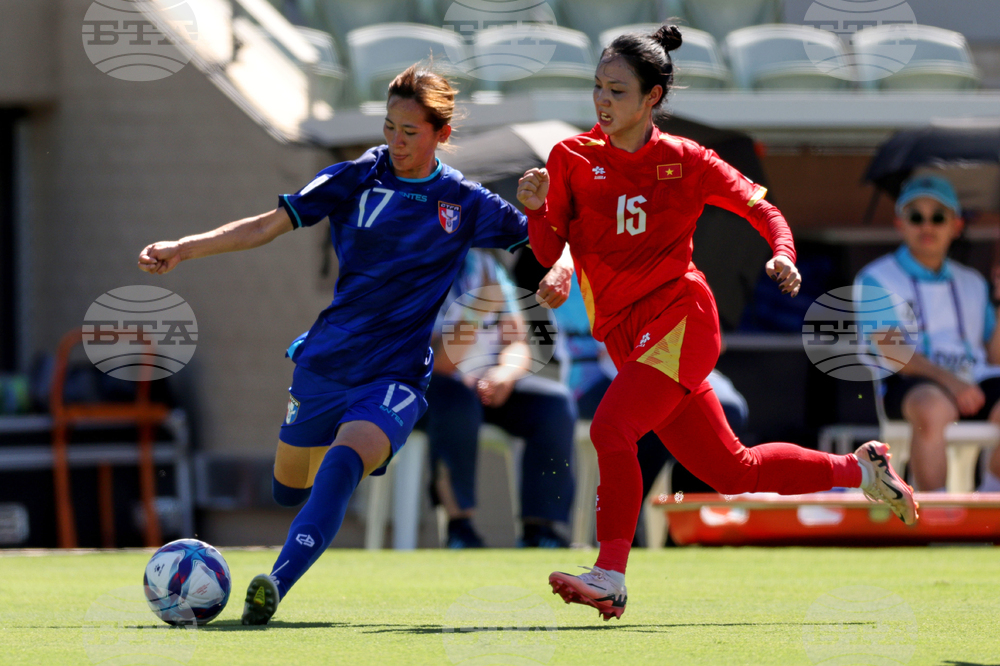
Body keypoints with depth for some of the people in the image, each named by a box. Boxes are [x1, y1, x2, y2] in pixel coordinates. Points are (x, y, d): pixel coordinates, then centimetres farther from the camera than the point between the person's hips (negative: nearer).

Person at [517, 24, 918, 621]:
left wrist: (784, 253, -10)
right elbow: (551, 253, 3)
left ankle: (610, 577, -23)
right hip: (628, 339, 5)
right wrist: (537, 209, -17)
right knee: (732, 470, 11)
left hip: (679, 319, -5)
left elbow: (760, 206, 8)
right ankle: (859, 469, 30)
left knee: (611, 427, -26)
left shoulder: (685, 161, -3)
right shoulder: (571, 158, 4)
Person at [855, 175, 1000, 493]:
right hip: (910, 385, -4)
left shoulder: (973, 284, 25)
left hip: (973, 382, 4)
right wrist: (947, 380, -21)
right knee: (933, 409, -41)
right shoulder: (876, 279, 9)